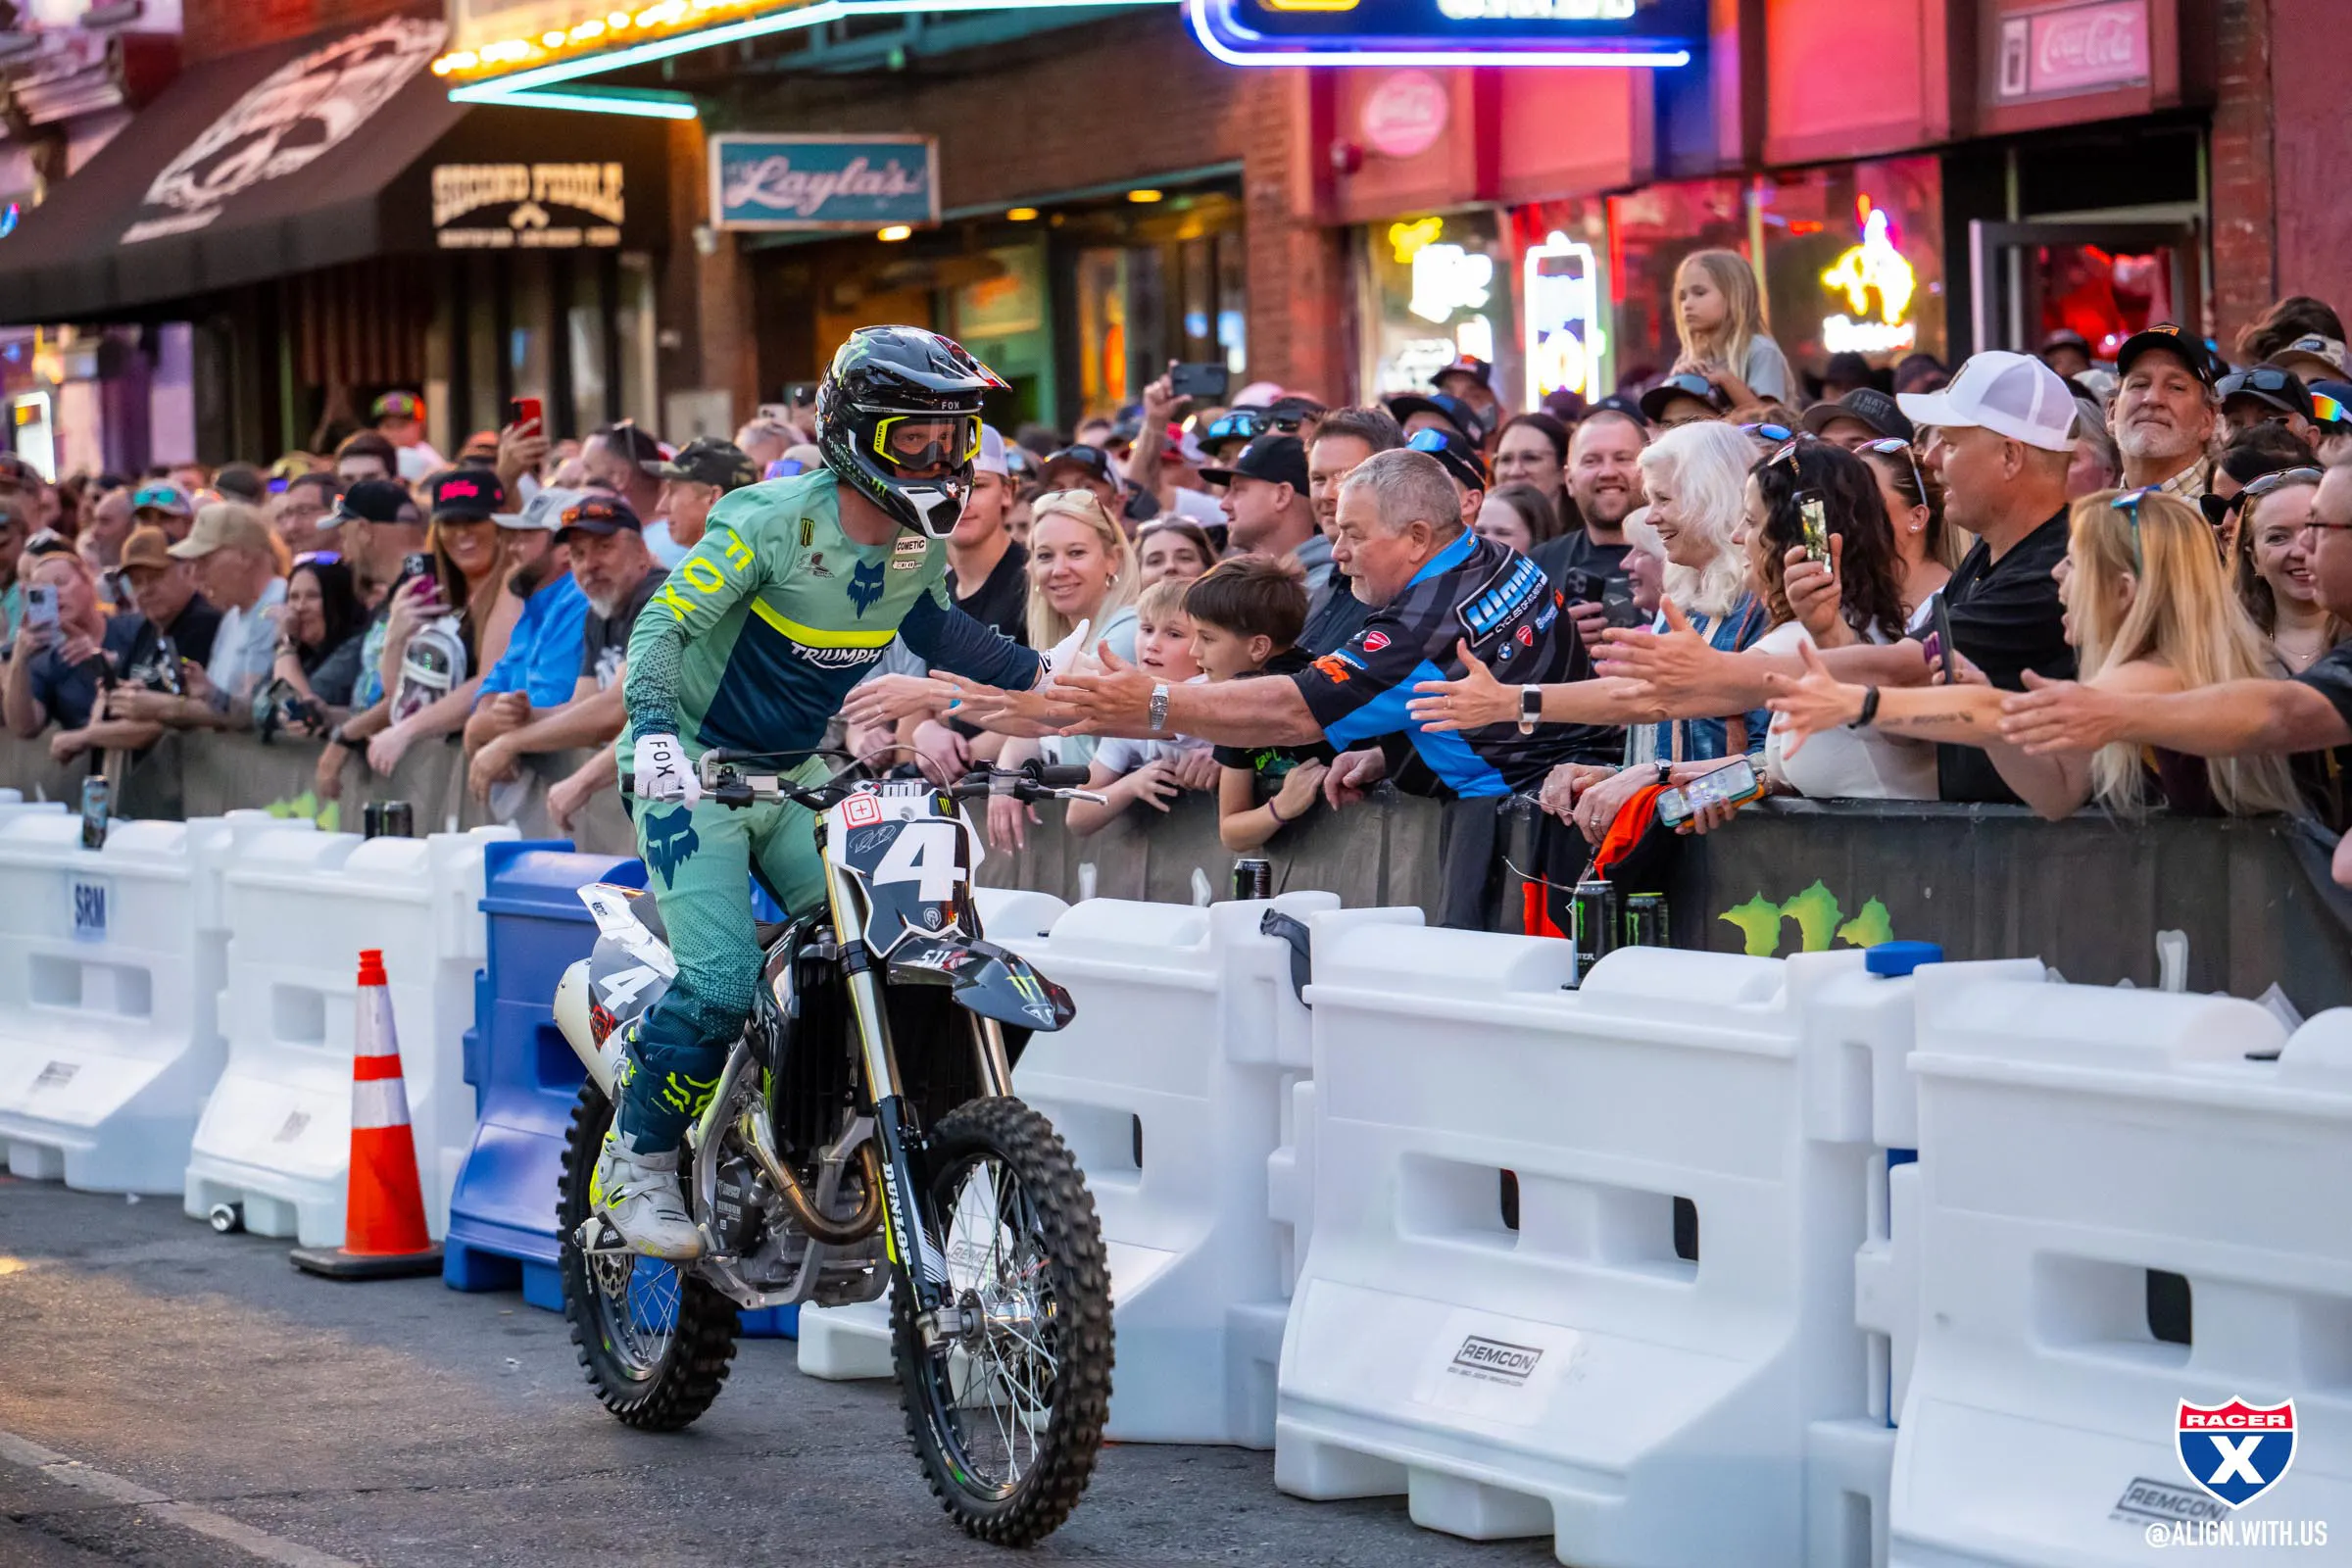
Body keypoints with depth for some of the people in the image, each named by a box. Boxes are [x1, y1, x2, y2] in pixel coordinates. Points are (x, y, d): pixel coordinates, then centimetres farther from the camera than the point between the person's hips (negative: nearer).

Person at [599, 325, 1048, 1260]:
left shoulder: (923, 544, 1)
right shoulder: (770, 520, -20)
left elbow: (939, 633, 22)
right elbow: (663, 624, -25)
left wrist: (1042, 682, 12)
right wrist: (654, 729, -43)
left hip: (803, 780, 7)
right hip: (698, 772, -6)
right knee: (721, 979, -21)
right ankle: (635, 1169, -4)